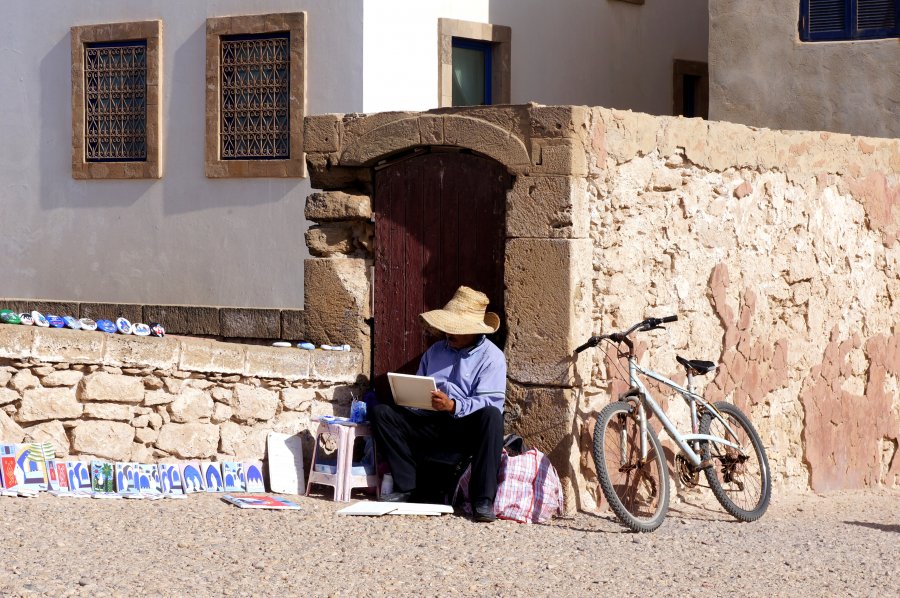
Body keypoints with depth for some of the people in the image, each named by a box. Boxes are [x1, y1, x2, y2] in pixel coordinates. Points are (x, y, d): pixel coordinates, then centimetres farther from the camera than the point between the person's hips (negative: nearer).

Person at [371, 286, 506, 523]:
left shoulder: (491, 356, 0)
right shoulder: (435, 351, 20)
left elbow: (490, 403, -14)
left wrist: (453, 406, -29)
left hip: (469, 428, -5)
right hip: (431, 424, 5)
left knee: (491, 415, -38)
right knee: (382, 413, -12)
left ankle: (482, 500, -37)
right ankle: (405, 487, -15)